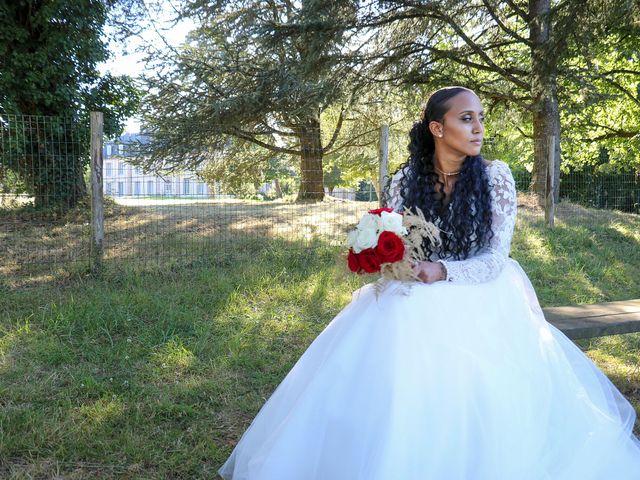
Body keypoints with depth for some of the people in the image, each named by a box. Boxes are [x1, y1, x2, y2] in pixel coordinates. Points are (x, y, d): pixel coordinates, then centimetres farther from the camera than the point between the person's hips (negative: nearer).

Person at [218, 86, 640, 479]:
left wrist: (442, 271, -24)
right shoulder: (406, 179, -1)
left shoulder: (496, 176, -7)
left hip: (479, 301, -2)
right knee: (387, 386, -13)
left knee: (484, 401, -19)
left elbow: (496, 258, -10)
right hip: (415, 301, 2)